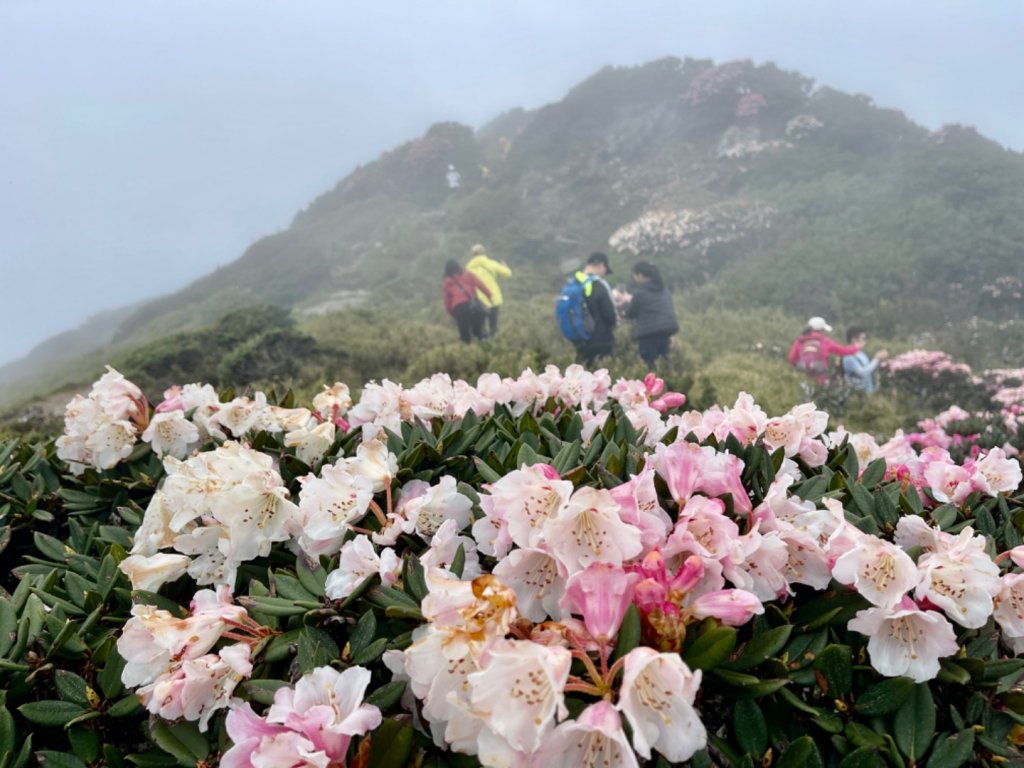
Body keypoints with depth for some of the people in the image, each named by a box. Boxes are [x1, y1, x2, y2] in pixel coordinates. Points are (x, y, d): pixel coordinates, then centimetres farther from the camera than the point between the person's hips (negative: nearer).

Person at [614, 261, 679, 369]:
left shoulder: (639, 292, -8)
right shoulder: (663, 289, 15)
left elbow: (630, 313, 1)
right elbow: (669, 309, 18)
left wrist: (624, 303, 20)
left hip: (649, 332, -7)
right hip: (667, 328, 8)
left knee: (650, 365, -4)